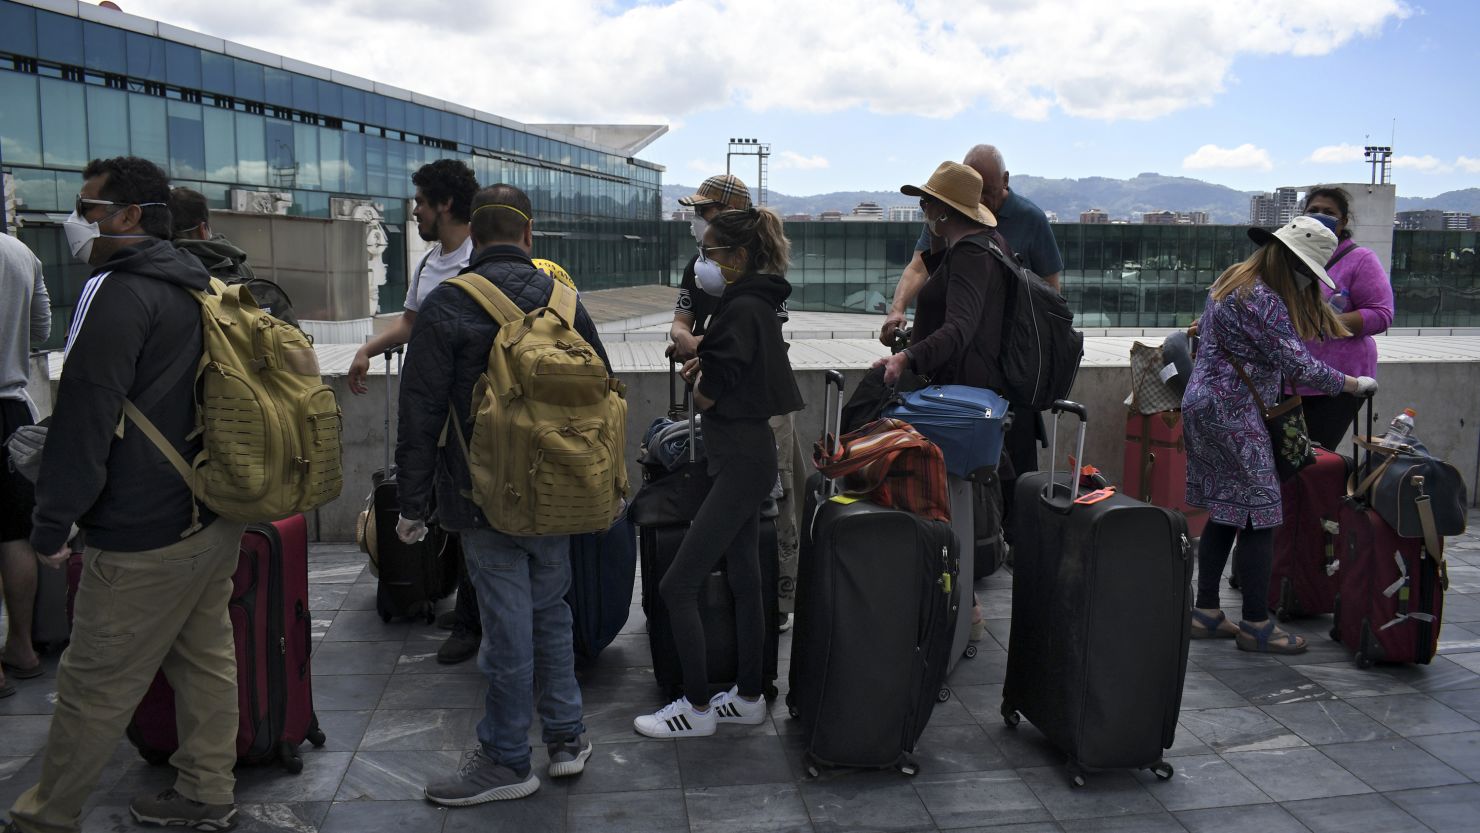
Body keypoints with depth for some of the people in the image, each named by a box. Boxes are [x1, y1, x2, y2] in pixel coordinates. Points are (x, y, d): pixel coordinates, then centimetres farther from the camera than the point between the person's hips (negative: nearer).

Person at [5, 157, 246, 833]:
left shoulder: (118, 293, -15)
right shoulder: (196, 287, 13)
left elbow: (84, 418, -18)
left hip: (147, 538, -9)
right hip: (216, 520, 9)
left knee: (94, 686, 5)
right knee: (206, 659, 15)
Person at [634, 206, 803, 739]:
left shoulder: (742, 309, -18)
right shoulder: (757, 304, 13)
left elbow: (707, 395, -18)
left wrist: (697, 378, 2)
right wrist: (706, 369, -1)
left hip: (739, 463, -11)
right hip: (750, 457, 11)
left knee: (677, 587, -5)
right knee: (744, 578, 15)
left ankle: (697, 708, 5)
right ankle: (749, 696, 26)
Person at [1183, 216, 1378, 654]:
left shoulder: (1233, 279, 12)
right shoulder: (1261, 299, -18)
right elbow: (1298, 365, -18)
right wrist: (1355, 384, -7)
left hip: (1205, 406, 10)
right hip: (1233, 416, -10)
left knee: (1226, 514, 13)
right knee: (1259, 517, -3)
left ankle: (1205, 612, 17)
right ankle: (1256, 626, 3)